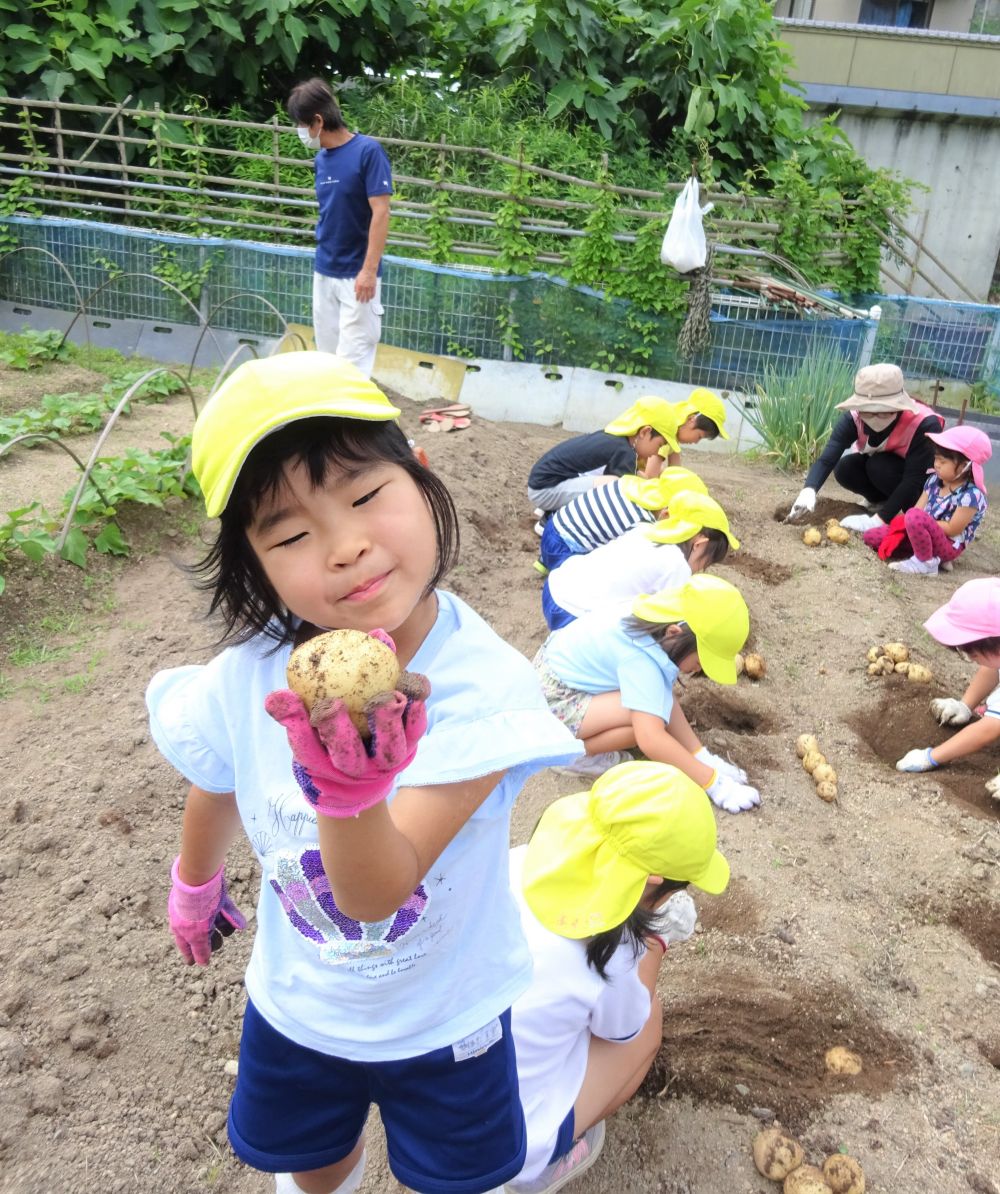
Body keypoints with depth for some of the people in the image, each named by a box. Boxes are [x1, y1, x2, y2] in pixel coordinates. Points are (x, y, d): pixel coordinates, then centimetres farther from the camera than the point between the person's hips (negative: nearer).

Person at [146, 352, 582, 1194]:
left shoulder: (484, 686, -35)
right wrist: (194, 887, 18)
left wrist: (349, 786, -57)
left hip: (447, 1019, -2)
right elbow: (216, 791, 0)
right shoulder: (246, 681, -24)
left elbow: (376, 895, -37)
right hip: (296, 1007, 3)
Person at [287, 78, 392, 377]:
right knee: (327, 352, 12)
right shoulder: (321, 159, 8)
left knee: (353, 355, -5)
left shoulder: (368, 151, -12)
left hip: (356, 274, -7)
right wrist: (323, 258, 14)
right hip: (323, 272, 7)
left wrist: (369, 270, -20)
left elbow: (381, 212, -16)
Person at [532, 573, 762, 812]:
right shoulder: (641, 659, -32)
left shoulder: (656, 624, -7)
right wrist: (713, 782, -31)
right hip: (552, 699, -9)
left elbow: (666, 700, -2)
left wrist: (700, 755, -8)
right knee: (648, 718, -23)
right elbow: (651, 740, -38)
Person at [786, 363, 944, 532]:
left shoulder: (925, 424, -36)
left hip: (922, 485, -4)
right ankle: (881, 500, 4)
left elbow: (913, 479, -35)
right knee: (845, 469, -23)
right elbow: (827, 459, -36)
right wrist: (809, 491, -56)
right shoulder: (854, 418, -27)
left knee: (879, 466, -31)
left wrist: (878, 520, -41)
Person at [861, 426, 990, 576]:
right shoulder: (934, 480, 2)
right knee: (870, 536, 0)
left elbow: (952, 529, -22)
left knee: (915, 517, -37)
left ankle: (926, 563, -16)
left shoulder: (972, 495, -21)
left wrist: (905, 522, -20)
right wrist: (897, 532, -16)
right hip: (924, 533, 9)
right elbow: (918, 509, 1)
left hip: (948, 546, -8)